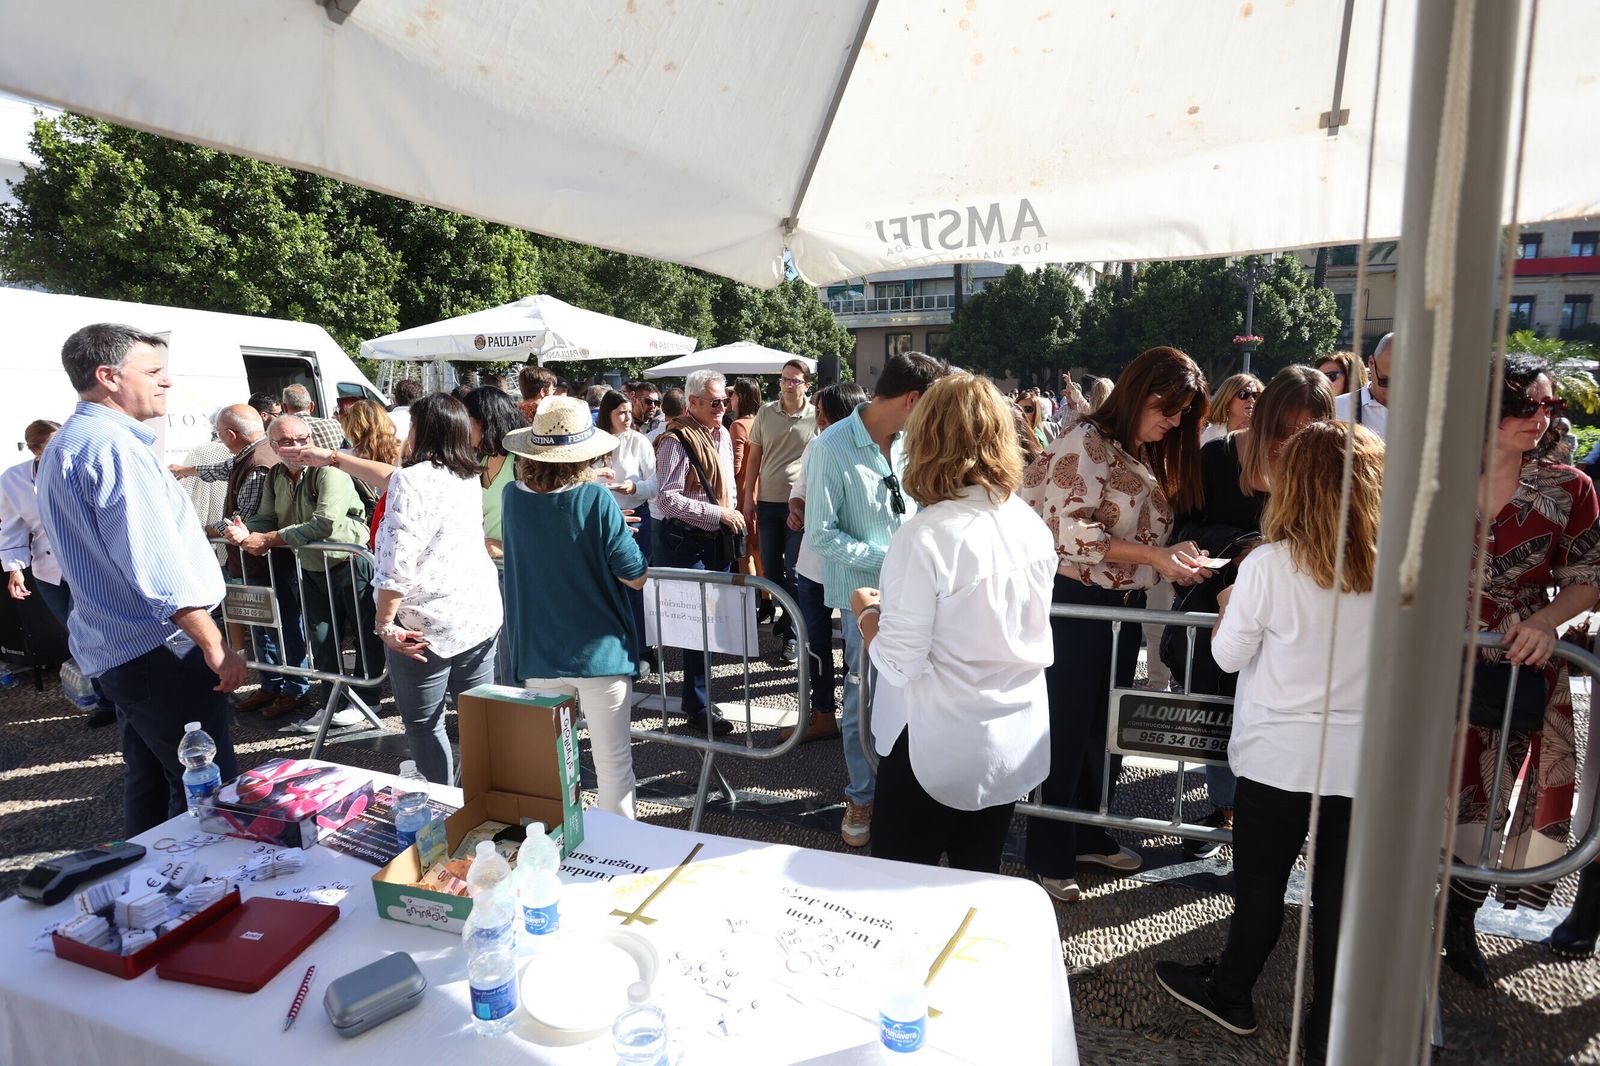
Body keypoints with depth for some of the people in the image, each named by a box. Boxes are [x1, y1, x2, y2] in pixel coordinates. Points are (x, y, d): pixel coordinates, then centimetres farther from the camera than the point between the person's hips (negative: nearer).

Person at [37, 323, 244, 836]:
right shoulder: (112, 446, -17)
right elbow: (154, 562, -23)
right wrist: (215, 645, -21)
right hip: (160, 650, -11)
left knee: (148, 782, 20)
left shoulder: (64, 445, 17)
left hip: (112, 648, 11)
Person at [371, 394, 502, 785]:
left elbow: (398, 561, -20)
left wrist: (384, 622, -11)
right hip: (481, 613, 7)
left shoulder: (412, 480, -13)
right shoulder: (468, 477, 11)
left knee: (423, 723, 8)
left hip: (427, 622, -7)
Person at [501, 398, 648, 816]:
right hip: (600, 651, -4)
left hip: (538, 654, 4)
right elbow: (636, 578, -14)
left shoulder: (513, 497, -5)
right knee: (613, 762, 10)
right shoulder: (597, 500, -19)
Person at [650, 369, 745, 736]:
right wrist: (718, 514, -21)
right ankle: (698, 703, 10)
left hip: (714, 538, 8)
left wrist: (732, 515, 8)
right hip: (682, 539, -8)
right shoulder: (676, 441, -15)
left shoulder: (721, 435, 11)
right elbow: (667, 499, -22)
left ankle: (696, 695, 28)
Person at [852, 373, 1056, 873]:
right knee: (980, 883, 21)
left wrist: (866, 611, 0)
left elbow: (898, 665, -19)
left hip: (936, 752, -6)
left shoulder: (924, 536, -21)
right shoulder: (1033, 526, -2)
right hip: (1017, 743, 6)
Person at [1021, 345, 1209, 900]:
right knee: (1066, 730, 2)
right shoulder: (1087, 442, -13)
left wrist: (1175, 555, 0)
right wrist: (1153, 556, -26)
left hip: (1126, 605, 9)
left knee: (1107, 728, 17)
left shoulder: (1150, 460, 14)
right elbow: (1072, 531, -22)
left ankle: (1089, 833, 35)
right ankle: (1050, 854, 17)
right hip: (1076, 604, -8)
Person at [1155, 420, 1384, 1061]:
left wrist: (1230, 605, 10)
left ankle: (1230, 995, 37)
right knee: (1340, 895, 16)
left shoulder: (1268, 565, -18)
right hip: (1363, 760, 3)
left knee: (1261, 885, 15)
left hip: (1282, 757, -3)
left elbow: (1229, 656, -7)